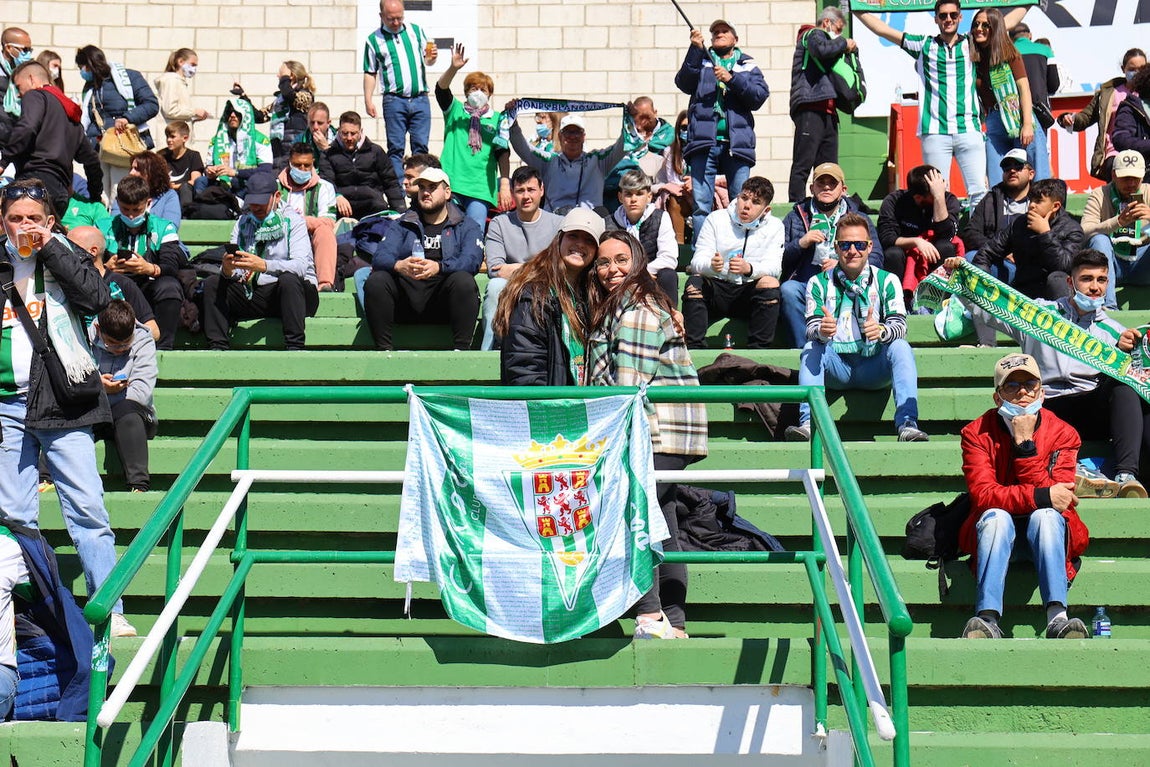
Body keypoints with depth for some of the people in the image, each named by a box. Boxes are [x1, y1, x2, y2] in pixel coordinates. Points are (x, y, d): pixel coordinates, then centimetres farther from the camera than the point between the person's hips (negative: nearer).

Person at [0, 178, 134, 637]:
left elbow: (97, 298, -11)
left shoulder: (65, 256, 8)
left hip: (62, 401, -2)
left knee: (87, 510, -6)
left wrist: (50, 248, -9)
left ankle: (110, 612, -4)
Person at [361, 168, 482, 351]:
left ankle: (461, 349, -30)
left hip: (442, 302, -2)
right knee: (376, 281, -24)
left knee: (464, 281, -31)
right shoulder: (403, 224, 20)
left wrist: (438, 267, -29)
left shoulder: (467, 227, 13)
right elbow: (380, 256, 3)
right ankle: (383, 348, -23)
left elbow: (471, 260, -8)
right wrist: (398, 265, -24)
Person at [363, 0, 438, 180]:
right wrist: (368, 101, -3)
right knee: (396, 148, -2)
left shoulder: (416, 30, 12)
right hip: (394, 100, -2)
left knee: (421, 145, 0)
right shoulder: (374, 40, 6)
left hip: (420, 99, 2)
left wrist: (432, 58, -4)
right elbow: (370, 73, 7)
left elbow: (426, 58, 20)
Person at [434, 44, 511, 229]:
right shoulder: (455, 110, 14)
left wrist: (505, 186, -3)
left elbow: (502, 154, 7)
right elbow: (441, 88, -3)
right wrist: (453, 68, -21)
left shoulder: (497, 119, 13)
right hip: (450, 184, 0)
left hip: (480, 188, 0)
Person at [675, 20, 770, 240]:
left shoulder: (748, 66, 18)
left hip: (737, 143, 0)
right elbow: (683, 83, 0)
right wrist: (696, 49, -10)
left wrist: (732, 79, -9)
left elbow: (760, 96, 2)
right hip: (704, 141, 0)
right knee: (701, 205, -5)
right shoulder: (701, 61, 19)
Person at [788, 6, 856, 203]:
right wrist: (844, 44, -5)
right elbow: (821, 49, -21)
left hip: (827, 111, 10)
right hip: (810, 109, -10)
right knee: (803, 165, -13)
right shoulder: (813, 35, 3)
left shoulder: (822, 38, 31)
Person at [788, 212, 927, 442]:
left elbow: (900, 325, -8)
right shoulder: (819, 283, 7)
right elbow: (811, 328, -5)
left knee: (901, 347, -27)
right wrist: (821, 331, -31)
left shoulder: (887, 281, 5)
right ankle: (808, 423, -41)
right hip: (836, 367, 1)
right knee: (811, 348, -26)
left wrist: (881, 331, -33)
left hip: (874, 367, 0)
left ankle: (907, 424, -40)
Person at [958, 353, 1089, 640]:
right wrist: (1042, 497, -30)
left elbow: (1056, 496, -17)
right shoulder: (977, 433, -5)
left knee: (1046, 516, -32)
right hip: (996, 534, 0)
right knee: (996, 516, -33)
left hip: (1046, 535, 1)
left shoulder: (1061, 433, -3)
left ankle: (1057, 619, -48)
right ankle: (988, 621, -48)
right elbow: (983, 494, -19)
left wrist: (1025, 444, -22)